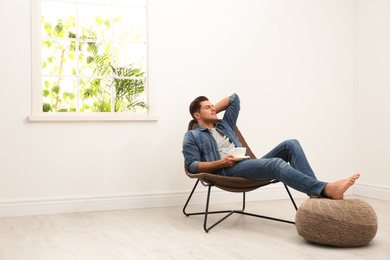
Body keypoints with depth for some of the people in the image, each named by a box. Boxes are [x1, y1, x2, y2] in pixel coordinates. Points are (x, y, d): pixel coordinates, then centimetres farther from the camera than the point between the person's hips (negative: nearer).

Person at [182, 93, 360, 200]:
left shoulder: (224, 125, 32)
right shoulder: (192, 136, 13)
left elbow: (234, 99, 39)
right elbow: (192, 165, -1)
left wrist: (211, 112, 32)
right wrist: (220, 163, -12)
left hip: (248, 165, 8)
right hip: (228, 171, -7)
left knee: (290, 145, -14)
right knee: (276, 163, -34)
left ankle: (316, 194, -30)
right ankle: (327, 189, -50)